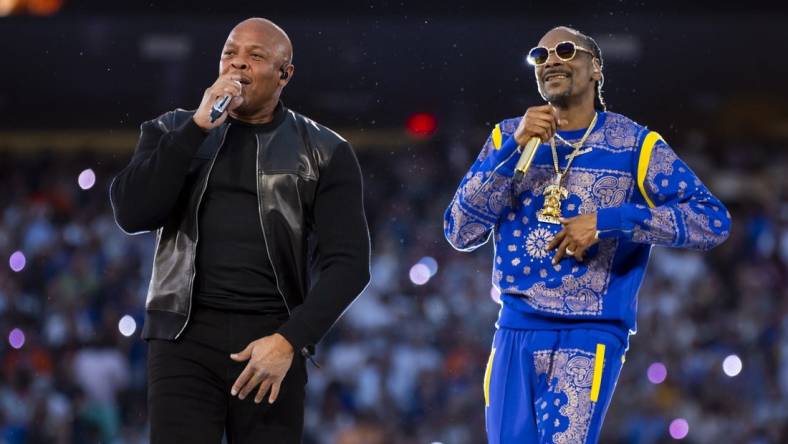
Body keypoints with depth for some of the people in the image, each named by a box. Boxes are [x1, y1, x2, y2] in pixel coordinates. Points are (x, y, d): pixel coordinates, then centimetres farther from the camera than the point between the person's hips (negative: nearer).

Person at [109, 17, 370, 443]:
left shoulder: (323, 154, 6)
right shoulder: (174, 132, 12)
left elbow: (347, 262, -1)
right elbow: (132, 213, -4)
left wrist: (290, 340, -15)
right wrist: (199, 126, -9)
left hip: (271, 342, 0)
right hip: (187, 337, 0)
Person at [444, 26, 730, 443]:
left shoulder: (634, 145, 0)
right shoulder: (508, 137, 8)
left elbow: (713, 221, -7)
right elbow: (460, 233, 0)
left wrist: (605, 221, -15)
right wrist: (515, 149, -11)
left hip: (589, 336, -4)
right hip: (515, 333, 4)